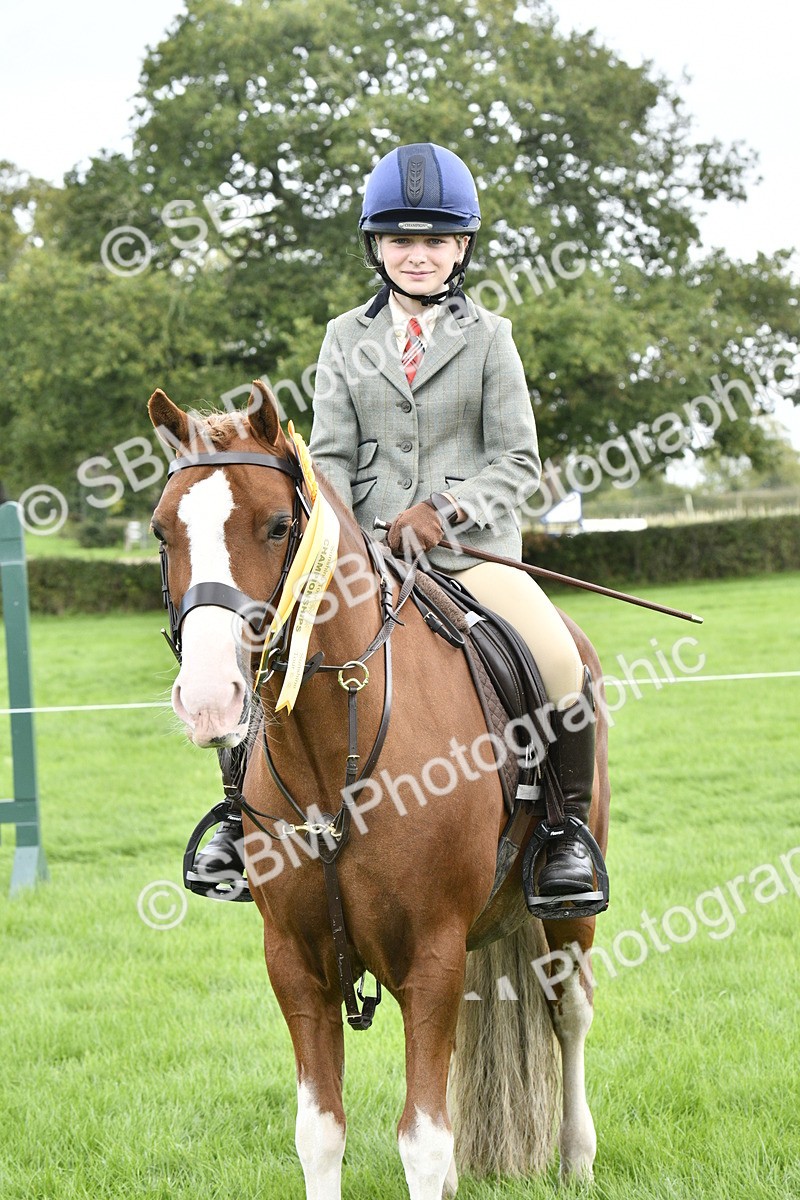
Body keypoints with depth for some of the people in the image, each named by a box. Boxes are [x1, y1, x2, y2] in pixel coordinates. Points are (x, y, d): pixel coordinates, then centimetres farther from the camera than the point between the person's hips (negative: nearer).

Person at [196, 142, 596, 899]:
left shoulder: (487, 337, 6)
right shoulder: (346, 338, 11)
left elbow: (517, 462, 1)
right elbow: (329, 454, 6)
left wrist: (447, 510, -16)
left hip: (472, 545, -2)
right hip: (367, 548, 2)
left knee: (561, 663, -25)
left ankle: (566, 829, -4)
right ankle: (246, 815, 6)